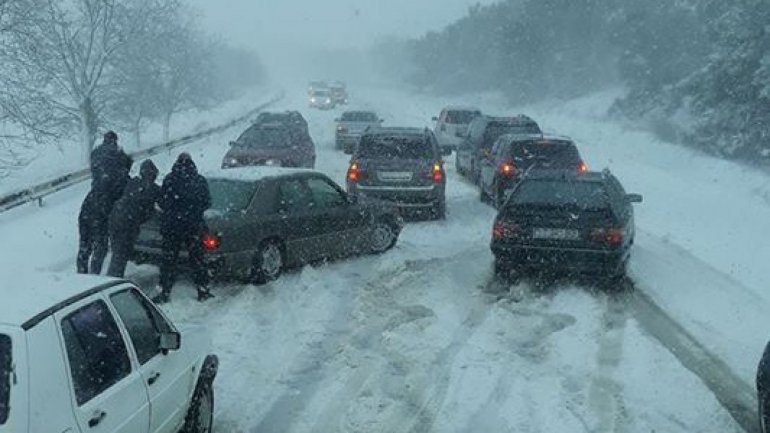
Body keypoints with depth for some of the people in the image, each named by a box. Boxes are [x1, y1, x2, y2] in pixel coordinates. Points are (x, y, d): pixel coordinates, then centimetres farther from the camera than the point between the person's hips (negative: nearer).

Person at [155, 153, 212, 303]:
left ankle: (164, 293, 8)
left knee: (169, 260, 6)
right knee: (197, 259, 11)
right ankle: (203, 291, 14)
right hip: (194, 226, 1)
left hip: (171, 226, -1)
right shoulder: (200, 180, -1)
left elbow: (162, 203, -4)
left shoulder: (170, 179, -6)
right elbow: (207, 203, 5)